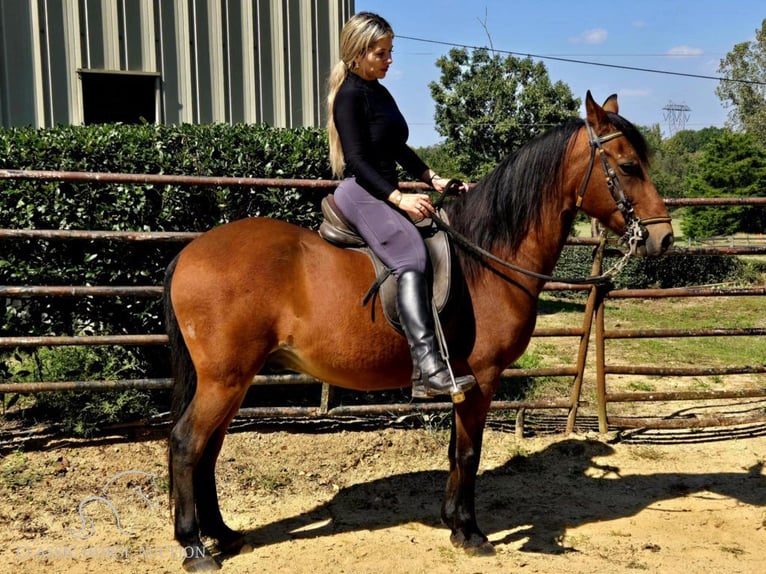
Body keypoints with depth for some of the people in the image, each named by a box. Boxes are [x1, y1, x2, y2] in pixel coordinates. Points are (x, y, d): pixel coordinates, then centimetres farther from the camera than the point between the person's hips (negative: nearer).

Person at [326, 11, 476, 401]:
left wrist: (431, 178, 17)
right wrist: (398, 197, -26)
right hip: (360, 193, -10)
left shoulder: (380, 93, 20)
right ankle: (430, 367, -40)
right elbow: (358, 161, -17)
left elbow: (399, 148, 28)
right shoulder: (350, 95, -8)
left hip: (383, 193, 10)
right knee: (411, 257, -30)